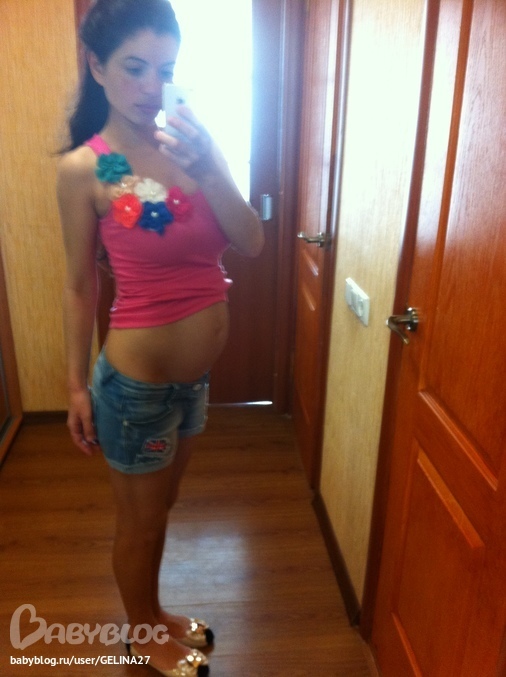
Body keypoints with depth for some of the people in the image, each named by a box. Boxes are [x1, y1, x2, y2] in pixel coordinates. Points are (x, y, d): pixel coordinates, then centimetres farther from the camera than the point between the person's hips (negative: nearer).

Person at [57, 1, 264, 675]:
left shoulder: (193, 146, 0)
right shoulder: (83, 168, -12)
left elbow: (251, 245, -6)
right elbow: (80, 286, -7)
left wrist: (208, 170, -21)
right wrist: (76, 385, -2)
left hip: (196, 374, 5)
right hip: (138, 380, -5)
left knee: (161, 506, 25)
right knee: (138, 521, 17)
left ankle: (153, 613, 51)